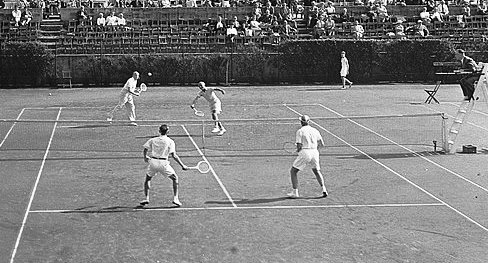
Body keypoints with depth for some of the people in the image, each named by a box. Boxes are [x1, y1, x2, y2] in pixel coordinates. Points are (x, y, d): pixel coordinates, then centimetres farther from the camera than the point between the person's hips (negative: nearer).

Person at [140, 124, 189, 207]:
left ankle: (146, 198, 12)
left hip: (152, 161, 2)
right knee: (175, 178, 15)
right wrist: (182, 165, -2)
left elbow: (145, 150, 5)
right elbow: (174, 155, -5)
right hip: (163, 163, -2)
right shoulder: (170, 141, 2)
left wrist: (145, 157, 26)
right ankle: (175, 198, 7)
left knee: (147, 179, 24)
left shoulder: (152, 140, 10)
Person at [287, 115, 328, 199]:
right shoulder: (315, 130, 11)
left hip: (305, 152, -4)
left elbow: (299, 146, -8)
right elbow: (322, 144, 10)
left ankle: (295, 192, 0)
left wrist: (298, 150, 13)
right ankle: (324, 189, 12)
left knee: (293, 171, 8)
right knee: (317, 171, 25)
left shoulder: (300, 131, -1)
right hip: (315, 152, 5)